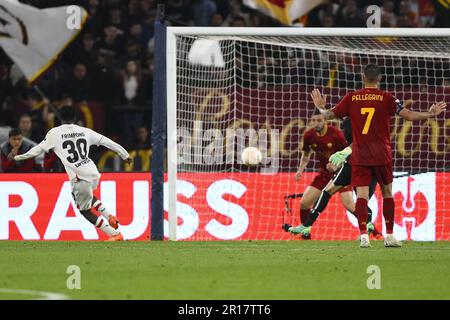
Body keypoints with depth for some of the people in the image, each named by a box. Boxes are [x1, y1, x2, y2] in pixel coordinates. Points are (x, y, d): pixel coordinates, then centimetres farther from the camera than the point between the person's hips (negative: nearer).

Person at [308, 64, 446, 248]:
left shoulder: (351, 98, 1)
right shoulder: (386, 98, -4)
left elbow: (329, 115, 6)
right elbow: (408, 115, -10)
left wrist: (321, 107, 26)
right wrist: (430, 114, 1)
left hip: (359, 156, 1)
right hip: (382, 156, -1)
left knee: (361, 195, -4)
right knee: (387, 193, 12)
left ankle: (363, 235, -17)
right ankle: (389, 236, 14)